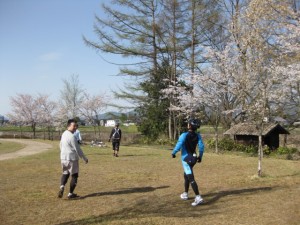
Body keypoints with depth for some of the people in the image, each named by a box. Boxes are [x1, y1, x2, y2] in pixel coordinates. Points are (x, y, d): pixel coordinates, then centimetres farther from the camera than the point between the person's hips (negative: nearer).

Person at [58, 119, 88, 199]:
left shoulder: (64, 134, 7)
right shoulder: (71, 136, -20)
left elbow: (61, 145, 19)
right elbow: (77, 149, -16)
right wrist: (84, 158, -7)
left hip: (63, 158, 8)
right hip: (72, 159, -8)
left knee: (65, 173, 21)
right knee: (74, 175, 6)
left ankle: (62, 187, -3)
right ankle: (71, 194, 11)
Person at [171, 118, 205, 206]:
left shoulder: (184, 135, -17)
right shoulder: (198, 136, -1)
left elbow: (178, 145, -19)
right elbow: (201, 146, -2)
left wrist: (173, 153, -3)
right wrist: (200, 156, 11)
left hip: (186, 158, -7)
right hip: (193, 158, 7)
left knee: (191, 178, -9)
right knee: (186, 175, 24)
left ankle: (198, 197, -17)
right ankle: (185, 194, 35)